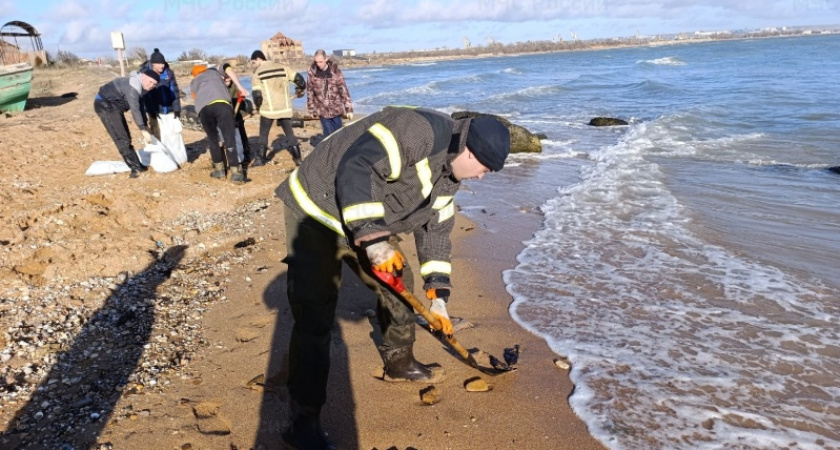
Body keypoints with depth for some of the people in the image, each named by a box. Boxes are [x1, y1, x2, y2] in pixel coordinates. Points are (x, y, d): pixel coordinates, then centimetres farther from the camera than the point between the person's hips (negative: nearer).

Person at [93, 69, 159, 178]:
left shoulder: (142, 87, 7)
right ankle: (135, 167, -14)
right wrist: (143, 130, -30)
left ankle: (136, 166, 20)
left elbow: (140, 107, 16)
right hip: (105, 105, -11)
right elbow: (135, 109, -30)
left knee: (126, 137, 13)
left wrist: (146, 127, 12)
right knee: (121, 139, -14)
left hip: (114, 106, 11)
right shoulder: (134, 85, -26)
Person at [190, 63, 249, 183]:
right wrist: (240, 87, 10)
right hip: (220, 103, -2)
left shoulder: (194, 82, 41)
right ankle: (235, 173, -5)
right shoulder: (215, 71, 36)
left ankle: (219, 169, 24)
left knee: (213, 140, 19)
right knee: (230, 139, -1)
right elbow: (228, 68, 17)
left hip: (203, 108, 2)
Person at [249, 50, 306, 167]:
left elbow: (257, 95, -10)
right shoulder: (282, 68, 6)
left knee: (263, 134, 13)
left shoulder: (257, 74, -4)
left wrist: (258, 106, 9)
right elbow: (299, 79, 6)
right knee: (290, 133, 10)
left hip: (268, 109, -3)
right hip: (285, 108, 3)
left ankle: (259, 159, 14)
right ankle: (297, 158, 5)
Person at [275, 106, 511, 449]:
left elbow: (436, 228, 13)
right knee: (315, 318, -11)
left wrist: (437, 295, 11)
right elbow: (357, 168, -35)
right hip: (316, 211, -10)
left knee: (399, 284, 19)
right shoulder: (421, 130, -26)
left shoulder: (448, 175, 6)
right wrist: (374, 238, -34)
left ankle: (400, 364, 41)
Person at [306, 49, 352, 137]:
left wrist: (349, 109, -11)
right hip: (322, 110, 0)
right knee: (328, 134, -2)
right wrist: (312, 109, 5)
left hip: (336, 108, 0)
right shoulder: (312, 72, -7)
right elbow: (309, 91, 2)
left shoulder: (335, 71, -9)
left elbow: (343, 89, -8)